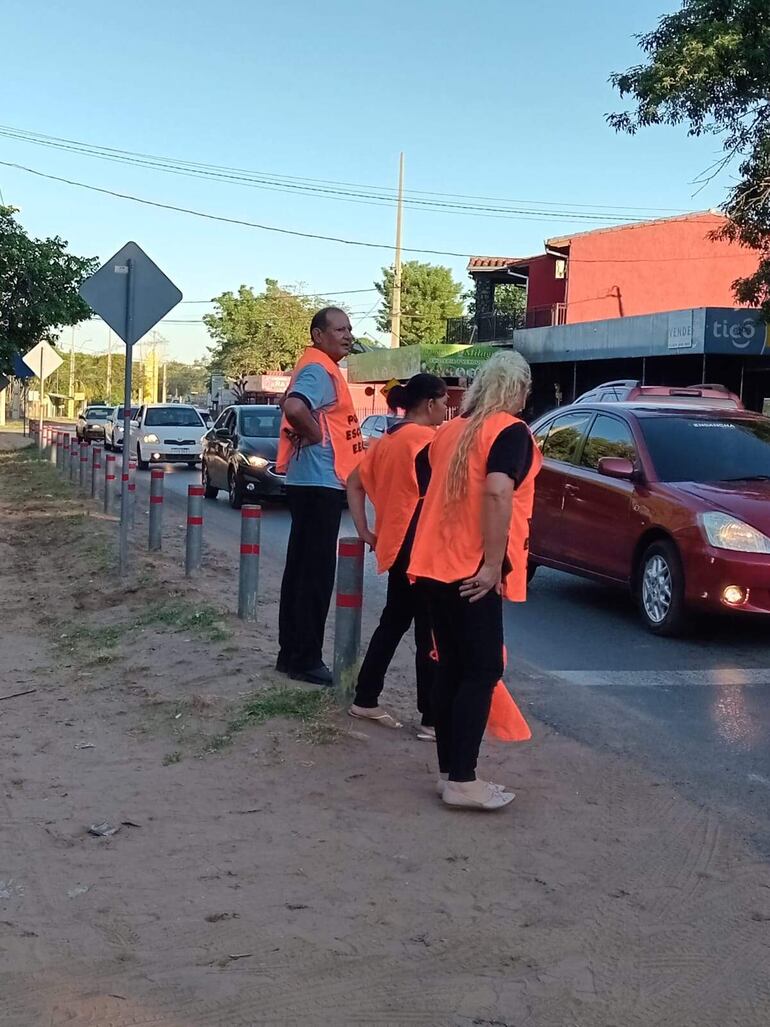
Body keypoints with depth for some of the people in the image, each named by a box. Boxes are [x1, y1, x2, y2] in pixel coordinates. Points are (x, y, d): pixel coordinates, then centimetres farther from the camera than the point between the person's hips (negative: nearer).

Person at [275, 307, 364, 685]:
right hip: (319, 482, -10)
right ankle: (304, 659, -1)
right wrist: (317, 436, -19)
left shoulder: (321, 369, 17)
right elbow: (294, 407, -34)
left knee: (303, 568, 13)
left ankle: (292, 652, 20)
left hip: (314, 482, 10)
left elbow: (300, 408, 26)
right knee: (316, 571, -6)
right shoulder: (318, 370, -16)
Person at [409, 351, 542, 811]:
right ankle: (463, 781, -2)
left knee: (452, 669, 13)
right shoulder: (511, 430, -8)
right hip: (472, 573, -7)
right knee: (481, 672, -2)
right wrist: (492, 566, -21)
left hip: (436, 565, 8)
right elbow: (497, 492, -23)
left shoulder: (451, 430, 14)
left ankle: (450, 772, 17)